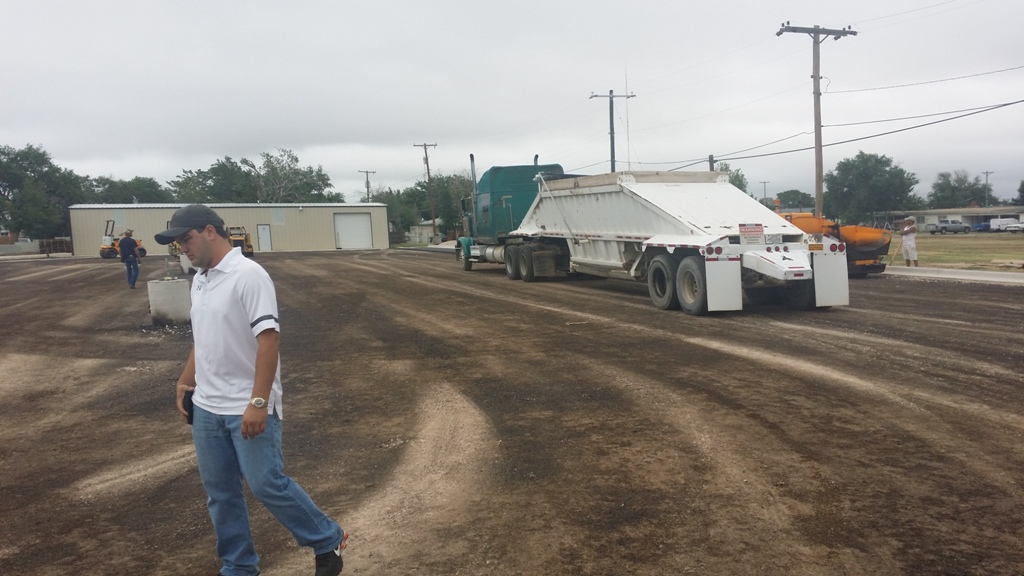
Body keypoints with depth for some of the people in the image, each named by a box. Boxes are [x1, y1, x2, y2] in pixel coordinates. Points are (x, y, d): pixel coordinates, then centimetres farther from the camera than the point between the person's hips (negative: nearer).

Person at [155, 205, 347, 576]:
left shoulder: (248, 275, -16)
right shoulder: (199, 280, 12)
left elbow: (269, 338, -23)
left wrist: (258, 402, -27)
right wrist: (185, 380, 20)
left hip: (248, 409, -8)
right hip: (207, 408, 8)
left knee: (267, 485, -4)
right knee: (219, 492, 14)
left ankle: (328, 541, 16)